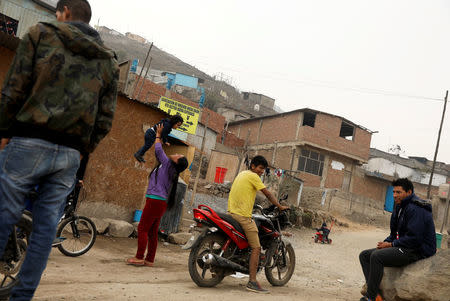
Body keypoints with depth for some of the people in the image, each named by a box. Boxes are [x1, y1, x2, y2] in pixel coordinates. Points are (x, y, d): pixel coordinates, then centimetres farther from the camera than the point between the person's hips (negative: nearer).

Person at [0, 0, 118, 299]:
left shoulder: (41, 33, 4)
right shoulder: (108, 61, 14)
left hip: (28, 143, -3)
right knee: (46, 227, 9)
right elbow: (106, 119, 8)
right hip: (70, 155, 4)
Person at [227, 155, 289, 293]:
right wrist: (280, 207, 2)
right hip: (243, 216, -10)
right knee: (256, 248, -9)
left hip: (231, 213, 10)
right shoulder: (253, 176, -7)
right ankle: (252, 282, -14)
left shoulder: (241, 174, 19)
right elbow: (267, 194, -6)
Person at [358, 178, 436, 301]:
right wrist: (386, 242, 0)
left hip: (418, 250, -11)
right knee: (364, 255, 3)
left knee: (376, 256, -29)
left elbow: (414, 238, -24)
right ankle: (370, 285, -15)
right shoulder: (400, 207, 14)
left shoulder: (416, 209, -17)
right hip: (404, 247, 11)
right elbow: (394, 233, 21)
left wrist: (391, 244, -15)